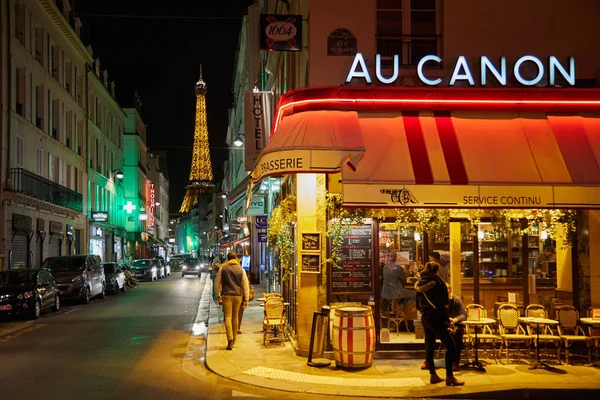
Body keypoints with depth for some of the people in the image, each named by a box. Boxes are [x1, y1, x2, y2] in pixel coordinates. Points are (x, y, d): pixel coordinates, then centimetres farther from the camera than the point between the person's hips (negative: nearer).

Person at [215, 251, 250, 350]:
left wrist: (218, 295, 20)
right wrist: (246, 299, 6)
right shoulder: (241, 269, 5)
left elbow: (218, 283, 8)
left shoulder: (222, 269, 3)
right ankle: (234, 339, 23)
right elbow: (246, 285, 3)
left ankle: (230, 339, -21)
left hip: (226, 295, -2)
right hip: (238, 296, 2)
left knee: (228, 317, -5)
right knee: (235, 317, 14)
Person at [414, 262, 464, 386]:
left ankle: (433, 375, 17)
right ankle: (449, 377, -7)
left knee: (429, 347, 12)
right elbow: (443, 304, -13)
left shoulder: (421, 283, 9)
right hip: (435, 318, -8)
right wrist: (447, 320, -8)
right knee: (451, 346, -4)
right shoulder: (438, 281, -10)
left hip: (425, 318, 8)